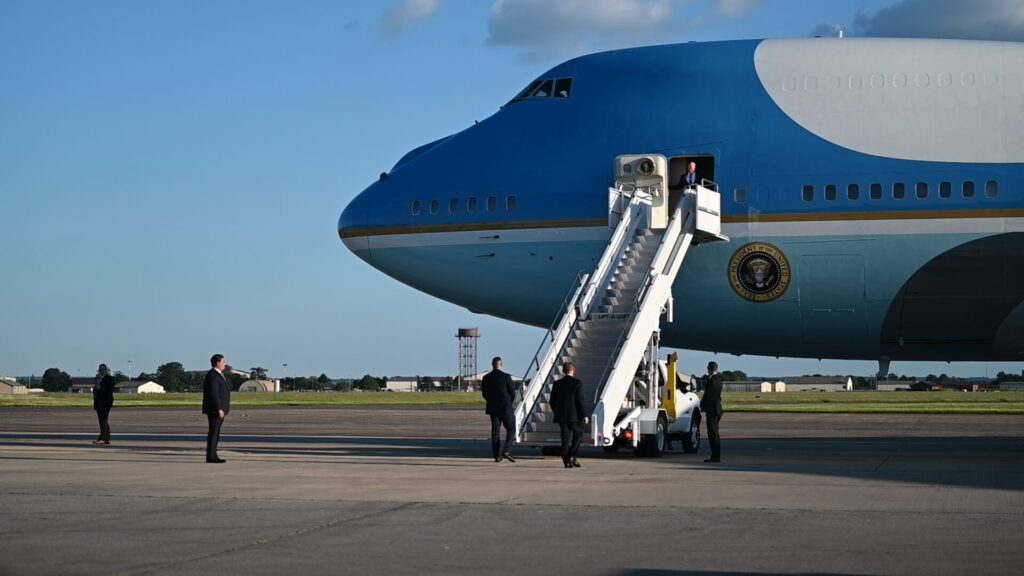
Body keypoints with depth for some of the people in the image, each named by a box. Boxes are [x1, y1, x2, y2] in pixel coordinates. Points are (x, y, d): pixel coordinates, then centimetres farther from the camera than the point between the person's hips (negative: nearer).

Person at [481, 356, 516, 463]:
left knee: (495, 431, 10)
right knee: (511, 430, 6)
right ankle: (507, 451, -12)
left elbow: (484, 394, 5)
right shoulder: (506, 377, -11)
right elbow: (512, 393, -5)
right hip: (506, 408, -4)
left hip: (493, 408, 4)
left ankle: (496, 456, 7)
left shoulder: (486, 378, 0)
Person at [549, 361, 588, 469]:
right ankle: (571, 456, -4)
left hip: (561, 416, 4)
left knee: (565, 438, 6)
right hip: (574, 415, -4)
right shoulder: (577, 383, -6)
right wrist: (584, 415, -6)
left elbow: (552, 402, 8)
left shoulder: (557, 384, 6)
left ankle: (566, 461, 2)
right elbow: (580, 401, -10)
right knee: (577, 435, 10)